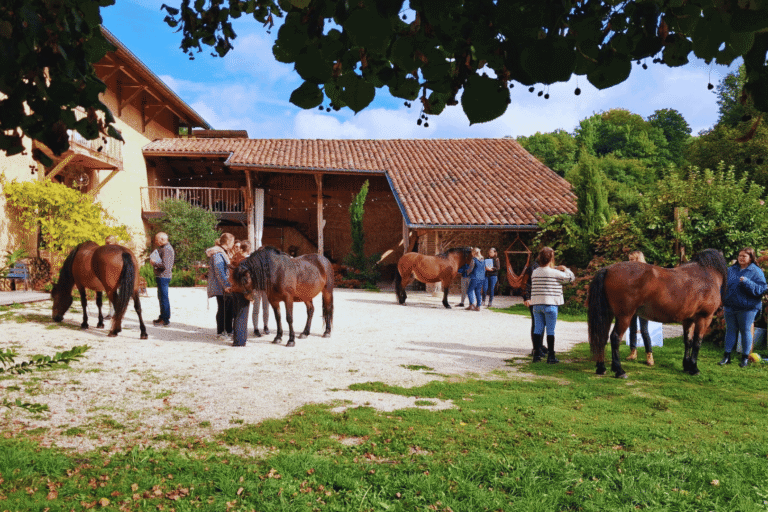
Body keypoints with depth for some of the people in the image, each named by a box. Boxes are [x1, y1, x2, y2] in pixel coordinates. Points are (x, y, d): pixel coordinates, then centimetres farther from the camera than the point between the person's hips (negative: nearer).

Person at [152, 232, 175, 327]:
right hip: (162, 276, 11)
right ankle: (162, 317, 28)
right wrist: (155, 262, 11)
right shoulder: (166, 247, 17)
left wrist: (154, 263, -12)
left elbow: (164, 265, -24)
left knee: (164, 297, -7)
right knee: (161, 297, 18)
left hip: (163, 276, -11)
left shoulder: (166, 249, -17)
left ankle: (165, 320, -3)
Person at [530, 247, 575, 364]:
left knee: (538, 329, 10)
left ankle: (536, 353, 12)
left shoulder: (534, 272, 5)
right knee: (550, 331, 2)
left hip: (536, 304, 5)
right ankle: (550, 356, 5)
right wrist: (565, 269, 18)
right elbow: (571, 278, -1)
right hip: (550, 305, -4)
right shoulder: (555, 273, -9)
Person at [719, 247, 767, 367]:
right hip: (730, 307, 4)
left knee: (746, 331, 5)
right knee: (730, 330, 10)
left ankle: (745, 357, 17)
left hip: (747, 308, -4)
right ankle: (727, 356, 16)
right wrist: (723, 302, 9)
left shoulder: (756, 272, -6)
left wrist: (747, 282, -26)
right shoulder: (731, 270, 7)